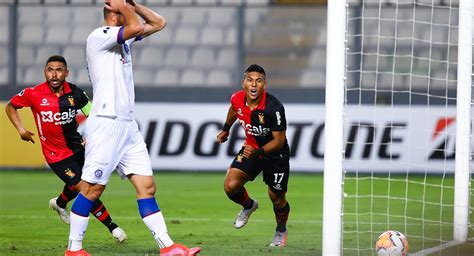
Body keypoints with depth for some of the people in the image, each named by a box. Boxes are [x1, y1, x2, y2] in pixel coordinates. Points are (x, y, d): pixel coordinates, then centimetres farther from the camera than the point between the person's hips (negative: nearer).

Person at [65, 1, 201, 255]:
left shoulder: (123, 37, 17)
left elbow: (158, 23, 24)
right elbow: (137, 27, -24)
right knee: (92, 189, -4)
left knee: (147, 187, 2)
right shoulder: (99, 36, -10)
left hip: (127, 126, 9)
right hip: (105, 126, -9)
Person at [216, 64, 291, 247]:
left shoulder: (274, 108, -31)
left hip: (275, 154, -4)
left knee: (277, 198, 8)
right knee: (230, 186, -13)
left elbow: (279, 140, -25)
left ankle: (281, 231, 41)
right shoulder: (237, 99, -16)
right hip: (251, 148, 4)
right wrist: (226, 129, 27)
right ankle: (248, 206, 22)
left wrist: (258, 152, -39)